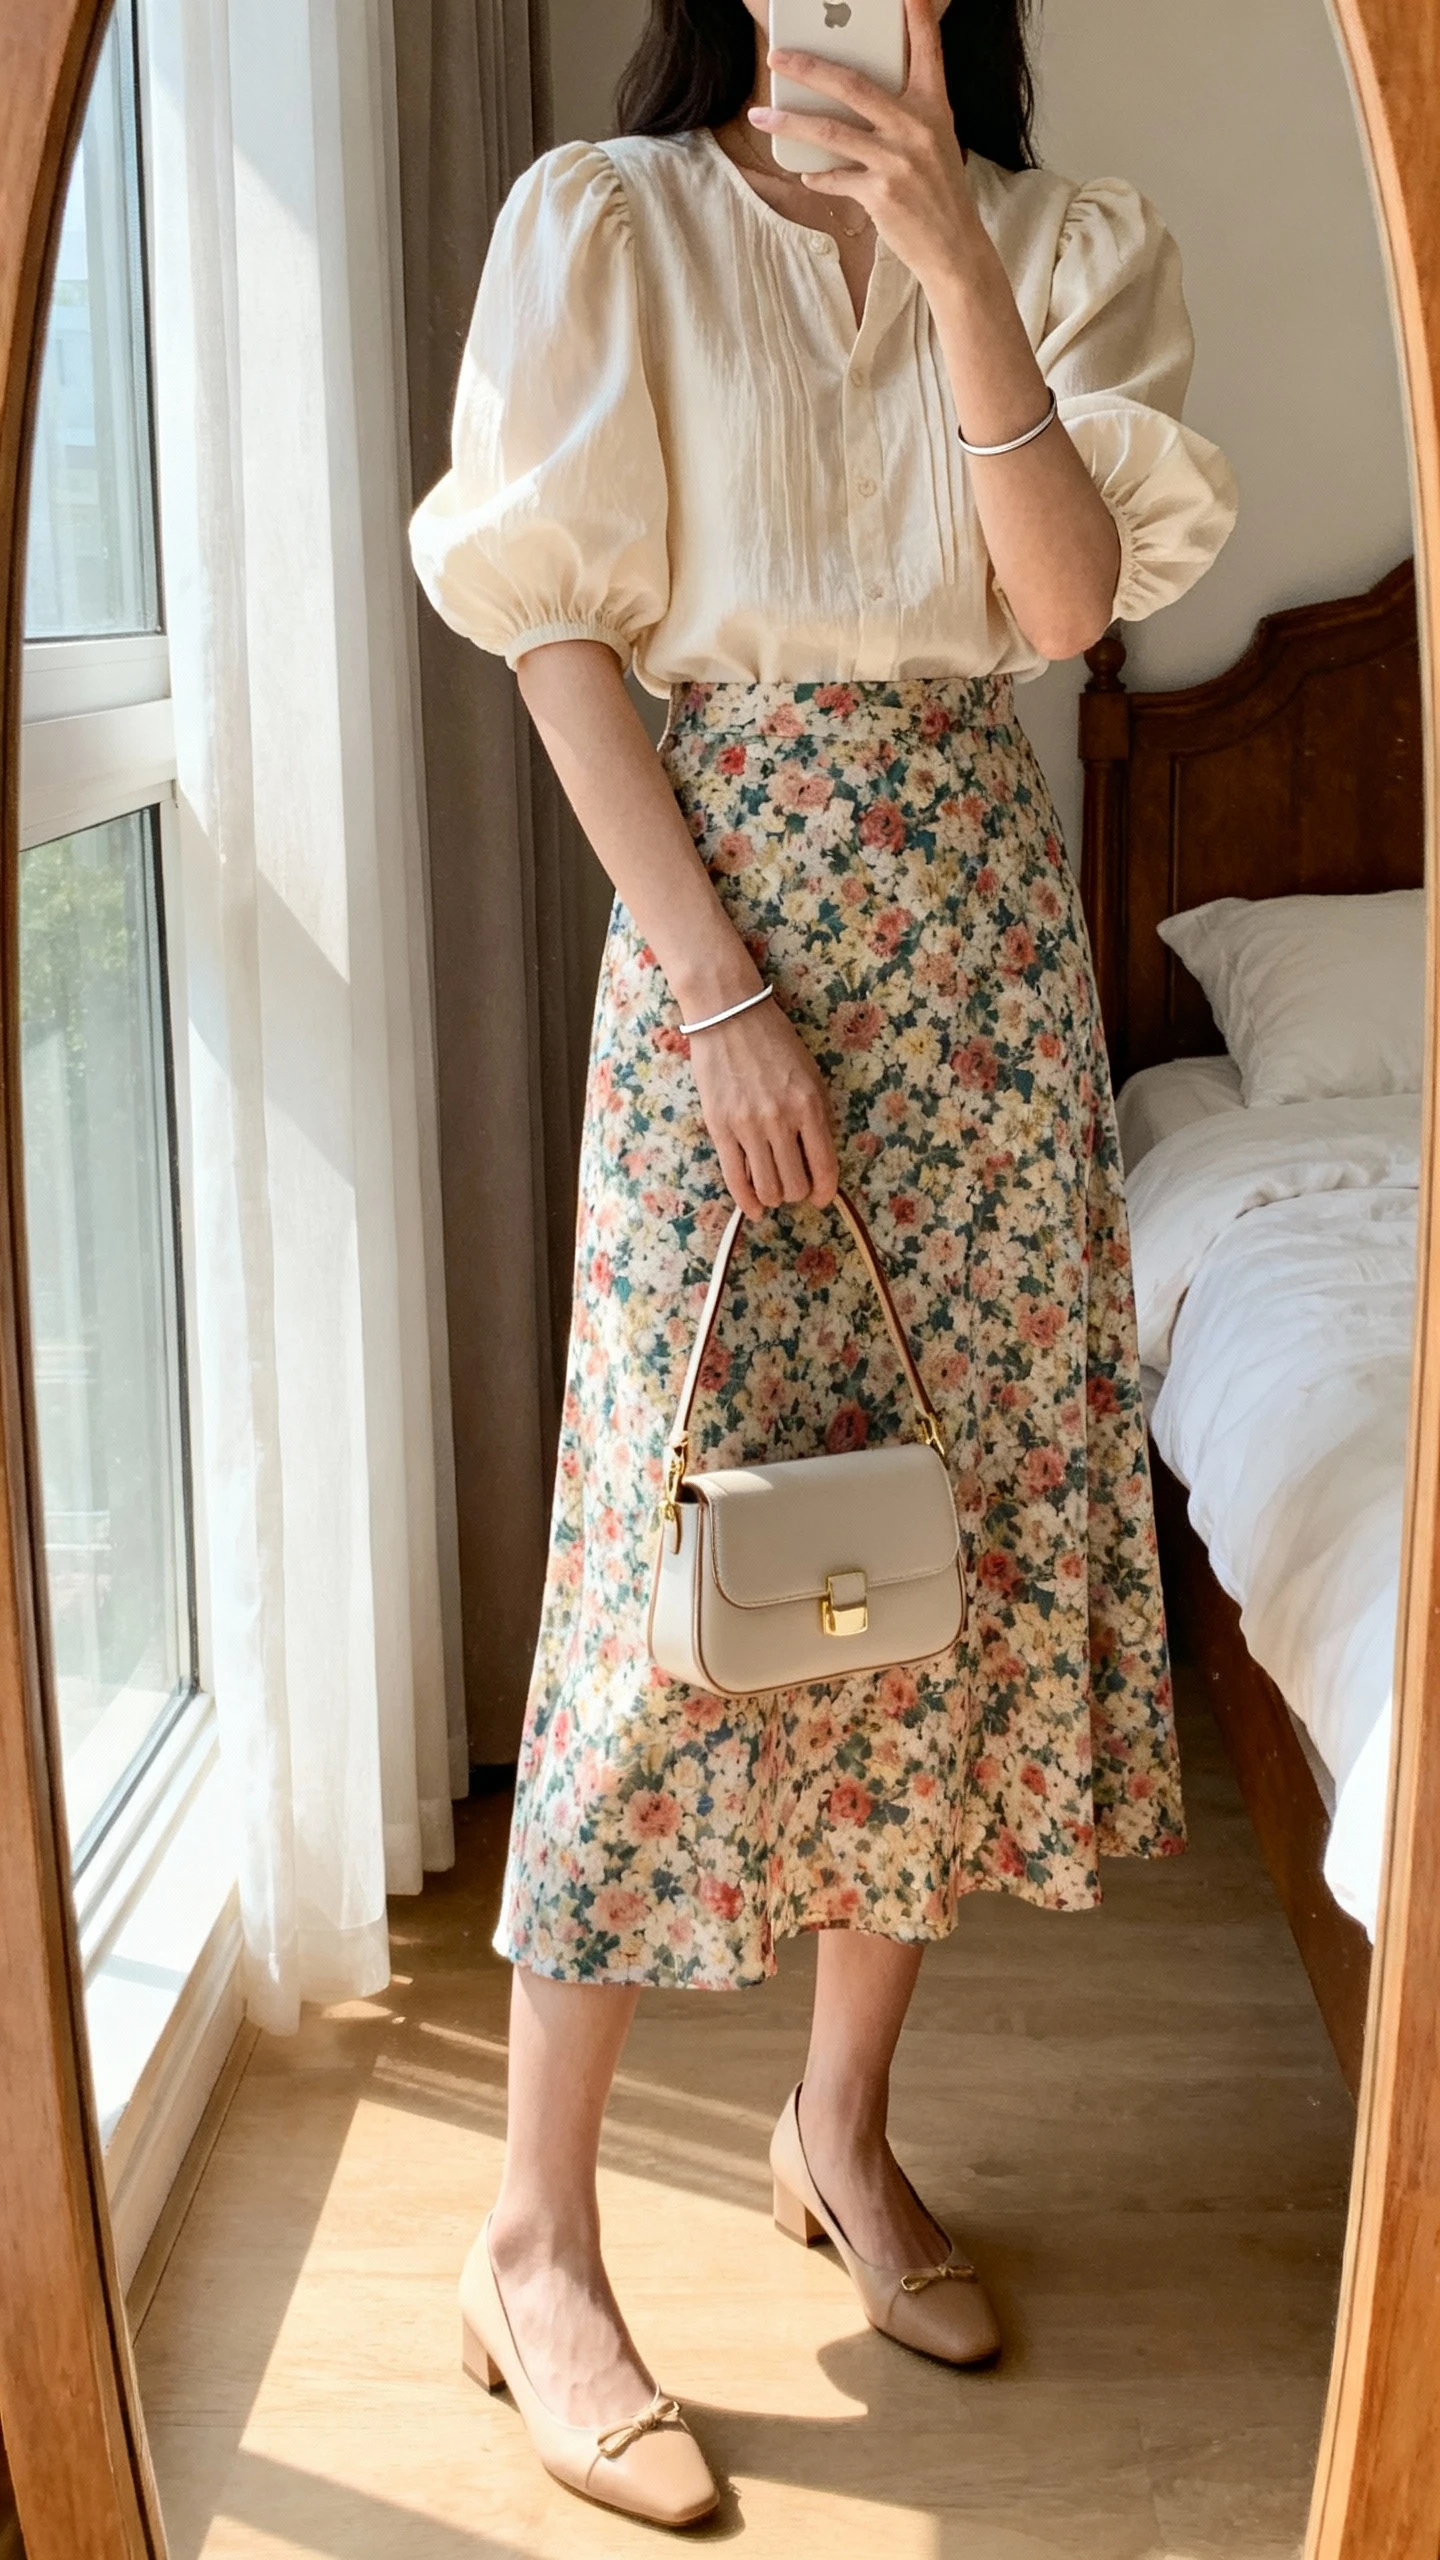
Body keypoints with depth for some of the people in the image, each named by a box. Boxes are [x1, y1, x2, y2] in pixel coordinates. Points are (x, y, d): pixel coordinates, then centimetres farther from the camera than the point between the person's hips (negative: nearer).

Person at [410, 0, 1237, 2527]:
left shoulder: (1065, 236, 10)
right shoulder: (603, 222, 2)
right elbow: (559, 629, -5)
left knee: (971, 1518, 5)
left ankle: (842, 2121, 24)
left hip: (986, 924, 4)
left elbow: (1068, 596, -5)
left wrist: (954, 260, -16)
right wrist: (718, 978, -13)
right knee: (686, 1552, -7)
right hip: (724, 894, -3)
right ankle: (536, 2239, 5)